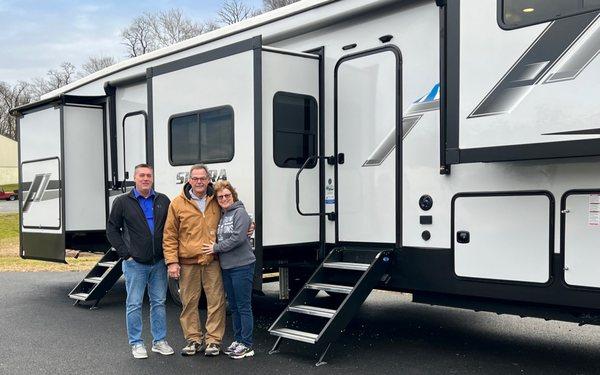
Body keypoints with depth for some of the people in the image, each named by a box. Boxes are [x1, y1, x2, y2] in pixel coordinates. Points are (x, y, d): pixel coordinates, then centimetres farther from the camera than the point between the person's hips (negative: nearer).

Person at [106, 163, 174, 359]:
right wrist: (125, 254, -6)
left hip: (158, 263, 3)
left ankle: (159, 341, 21)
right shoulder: (123, 202, -1)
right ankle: (136, 343, 14)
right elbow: (112, 229, 1)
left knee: (159, 302, 10)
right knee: (134, 304, 3)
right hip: (135, 263, -3)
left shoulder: (163, 201, 6)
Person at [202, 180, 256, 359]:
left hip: (242, 266, -8)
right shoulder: (222, 215, 15)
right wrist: (215, 248, 3)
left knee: (243, 306, -2)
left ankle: (246, 345, 4)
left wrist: (216, 248, -11)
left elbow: (238, 238, -19)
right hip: (226, 267, 8)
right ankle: (238, 340, 25)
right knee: (233, 306, 15)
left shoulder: (240, 212, -10)